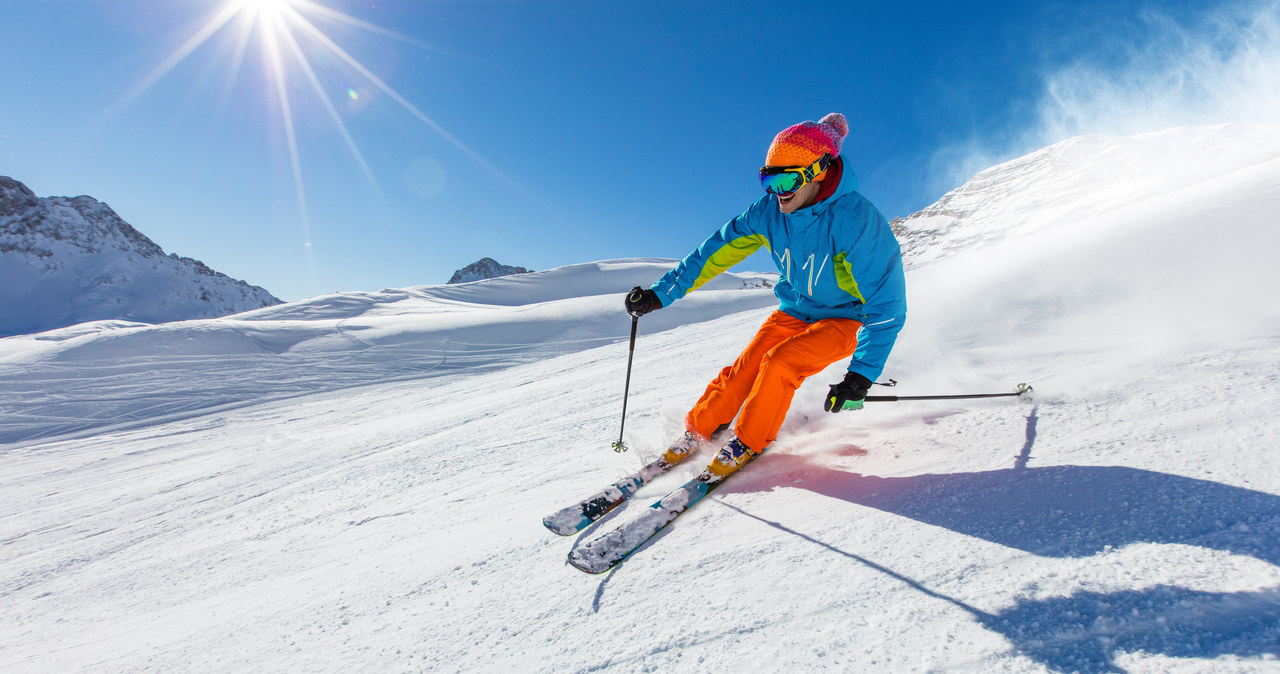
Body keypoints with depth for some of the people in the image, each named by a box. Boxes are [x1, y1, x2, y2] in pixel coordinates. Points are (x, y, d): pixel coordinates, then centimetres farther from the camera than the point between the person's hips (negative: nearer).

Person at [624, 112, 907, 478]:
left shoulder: (857, 219, -29)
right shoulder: (769, 210, -14)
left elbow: (887, 304, -27)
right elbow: (717, 250, -8)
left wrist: (862, 374, -34)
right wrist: (661, 292, -11)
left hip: (845, 320, -4)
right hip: (793, 311, 4)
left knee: (779, 363, -25)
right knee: (743, 369, -11)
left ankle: (749, 442, -3)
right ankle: (698, 431, 9)